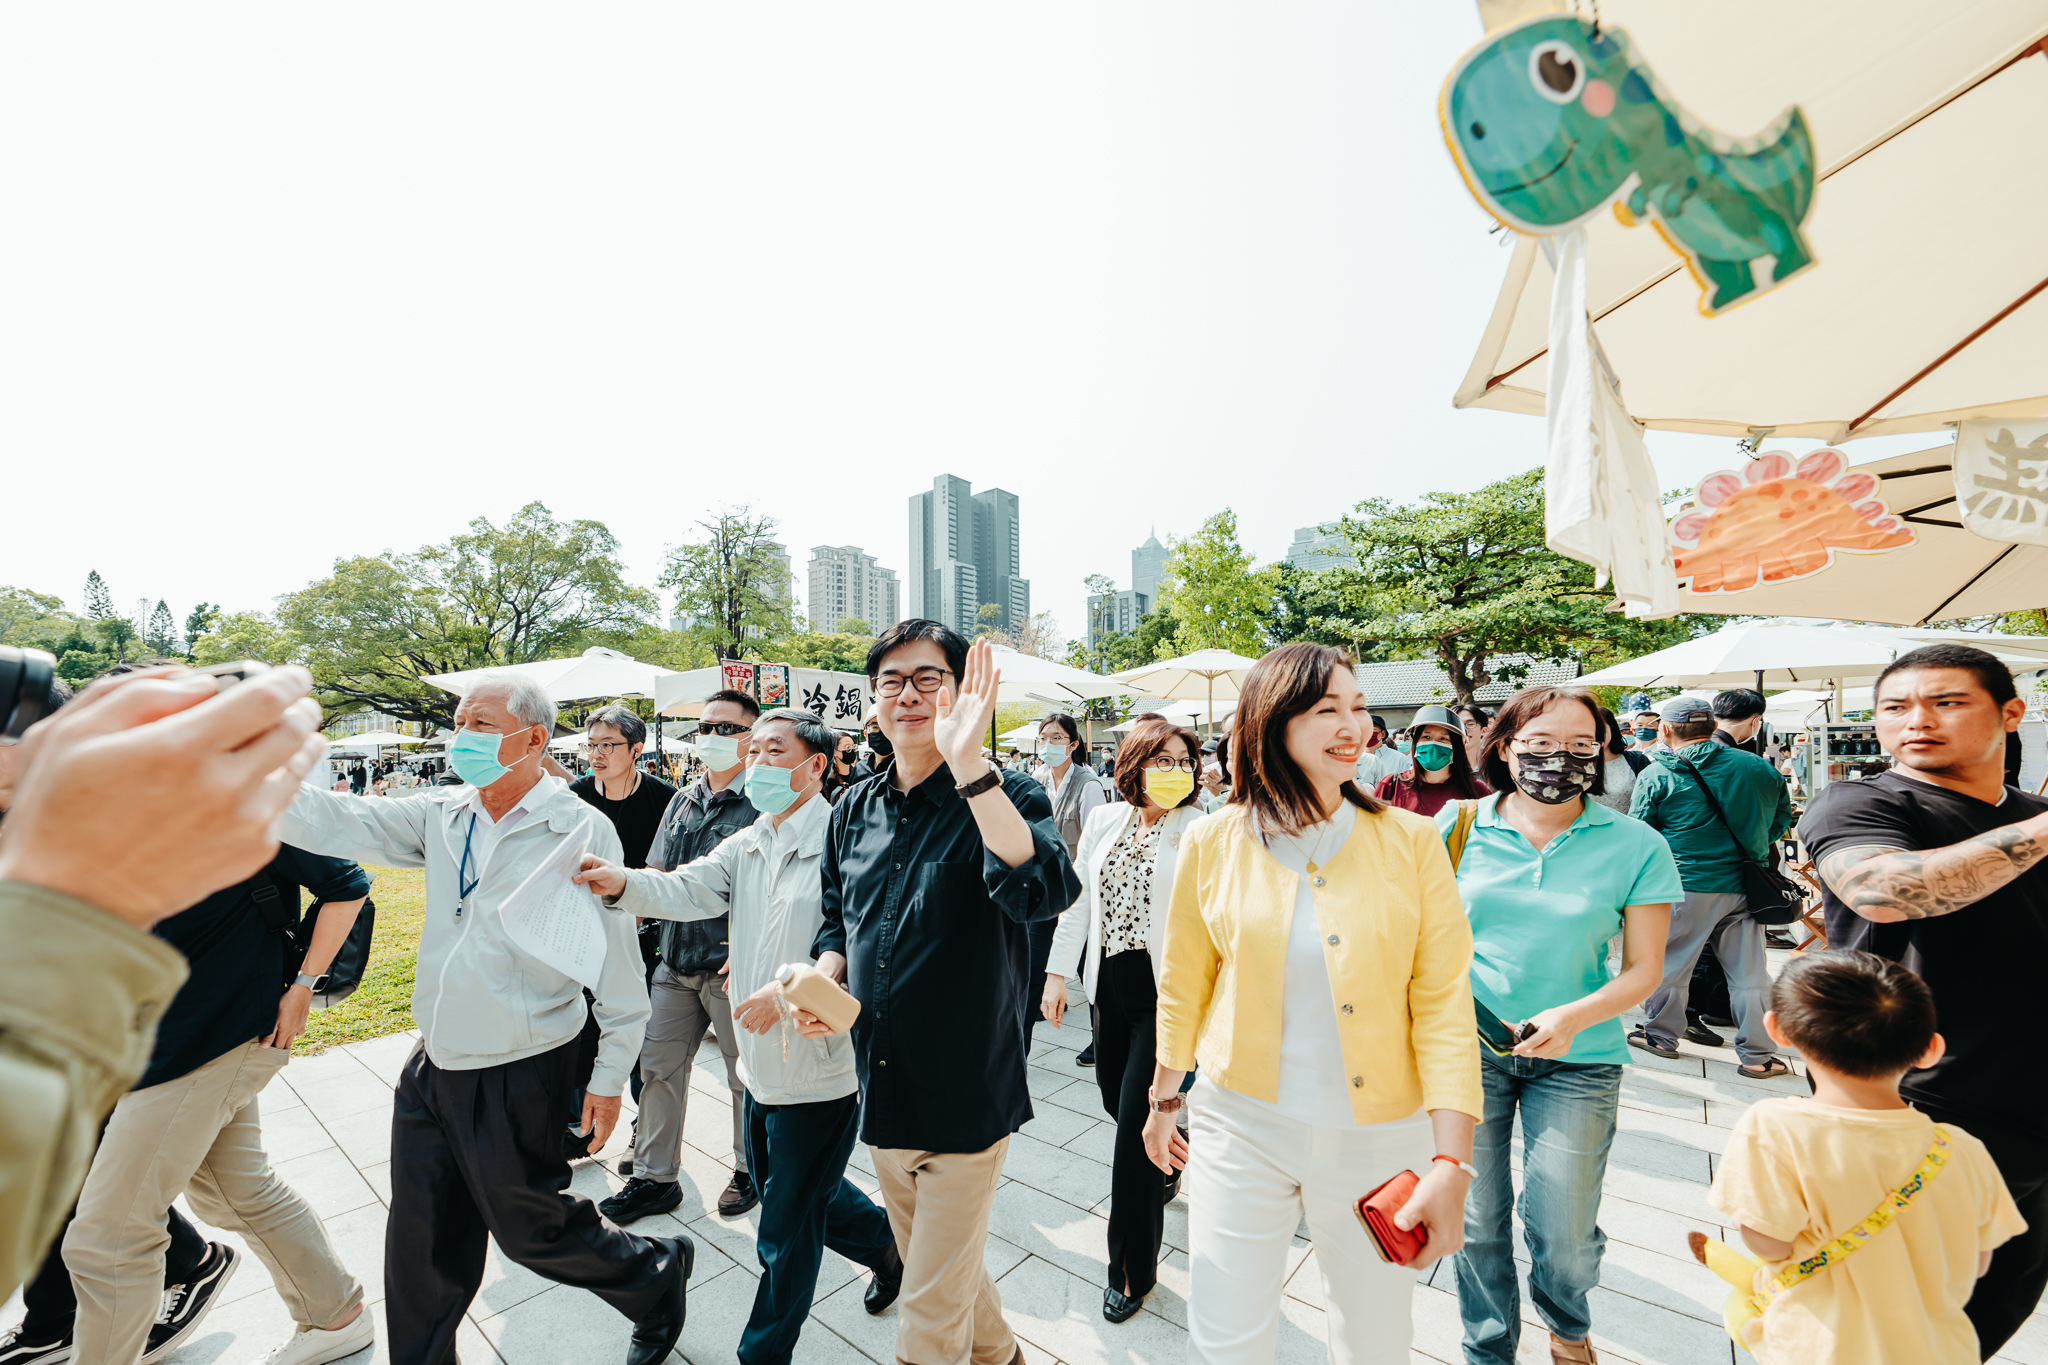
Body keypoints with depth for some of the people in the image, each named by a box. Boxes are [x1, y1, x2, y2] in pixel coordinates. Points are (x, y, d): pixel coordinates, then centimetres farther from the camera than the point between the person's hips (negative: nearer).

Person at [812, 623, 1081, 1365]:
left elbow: (1043, 891, -37)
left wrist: (968, 762, -40)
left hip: (967, 1095, -6)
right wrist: (824, 975, -6)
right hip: (881, 1091, 6)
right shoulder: (854, 811, 0)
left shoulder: (1003, 797, -16)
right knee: (937, 1269, 28)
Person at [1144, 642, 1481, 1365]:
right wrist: (1163, 1098, 12)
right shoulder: (1212, 842, -9)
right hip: (1241, 1127, 0)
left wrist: (1451, 1159, -13)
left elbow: (1444, 1004, -7)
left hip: (1378, 1135, 1)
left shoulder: (1411, 841, -9)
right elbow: (1184, 985, 3)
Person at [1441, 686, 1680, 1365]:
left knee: (1564, 1234, 9)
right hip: (1467, 1048, 0)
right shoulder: (1458, 826, -5)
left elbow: (1644, 968, -2)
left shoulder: (1636, 846, -5)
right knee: (1475, 1222, 10)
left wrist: (1573, 1016, -18)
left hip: (1578, 1060, 0)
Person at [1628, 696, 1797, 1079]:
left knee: (1669, 962, 10)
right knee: (1749, 971, 12)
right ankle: (1757, 1055, 19)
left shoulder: (1657, 774, -10)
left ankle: (1660, 1034, 23)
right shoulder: (1760, 768, 5)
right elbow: (1782, 818, 17)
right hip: (1745, 887, 5)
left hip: (1686, 888, -4)